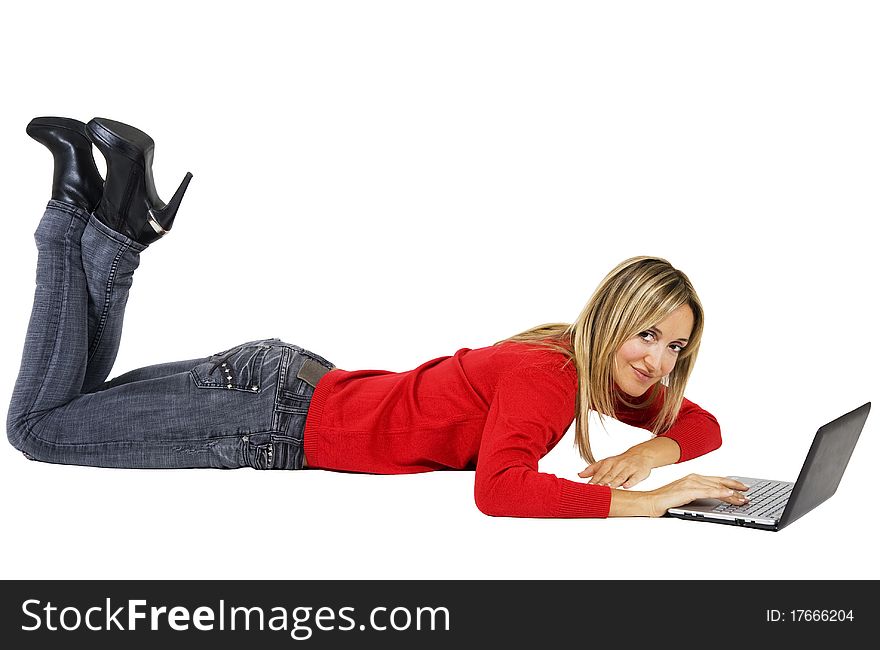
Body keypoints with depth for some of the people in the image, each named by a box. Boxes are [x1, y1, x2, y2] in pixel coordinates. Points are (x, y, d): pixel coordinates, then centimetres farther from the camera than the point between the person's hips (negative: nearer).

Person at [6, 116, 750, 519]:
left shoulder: (602, 372, -1)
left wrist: (654, 449, -12)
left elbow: (701, 423, 10)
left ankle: (107, 217, 16)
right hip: (273, 416, -8)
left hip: (304, 385, 8)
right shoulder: (547, 372, -27)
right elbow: (500, 490, -42)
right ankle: (106, 220, 3)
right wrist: (644, 501, -38)